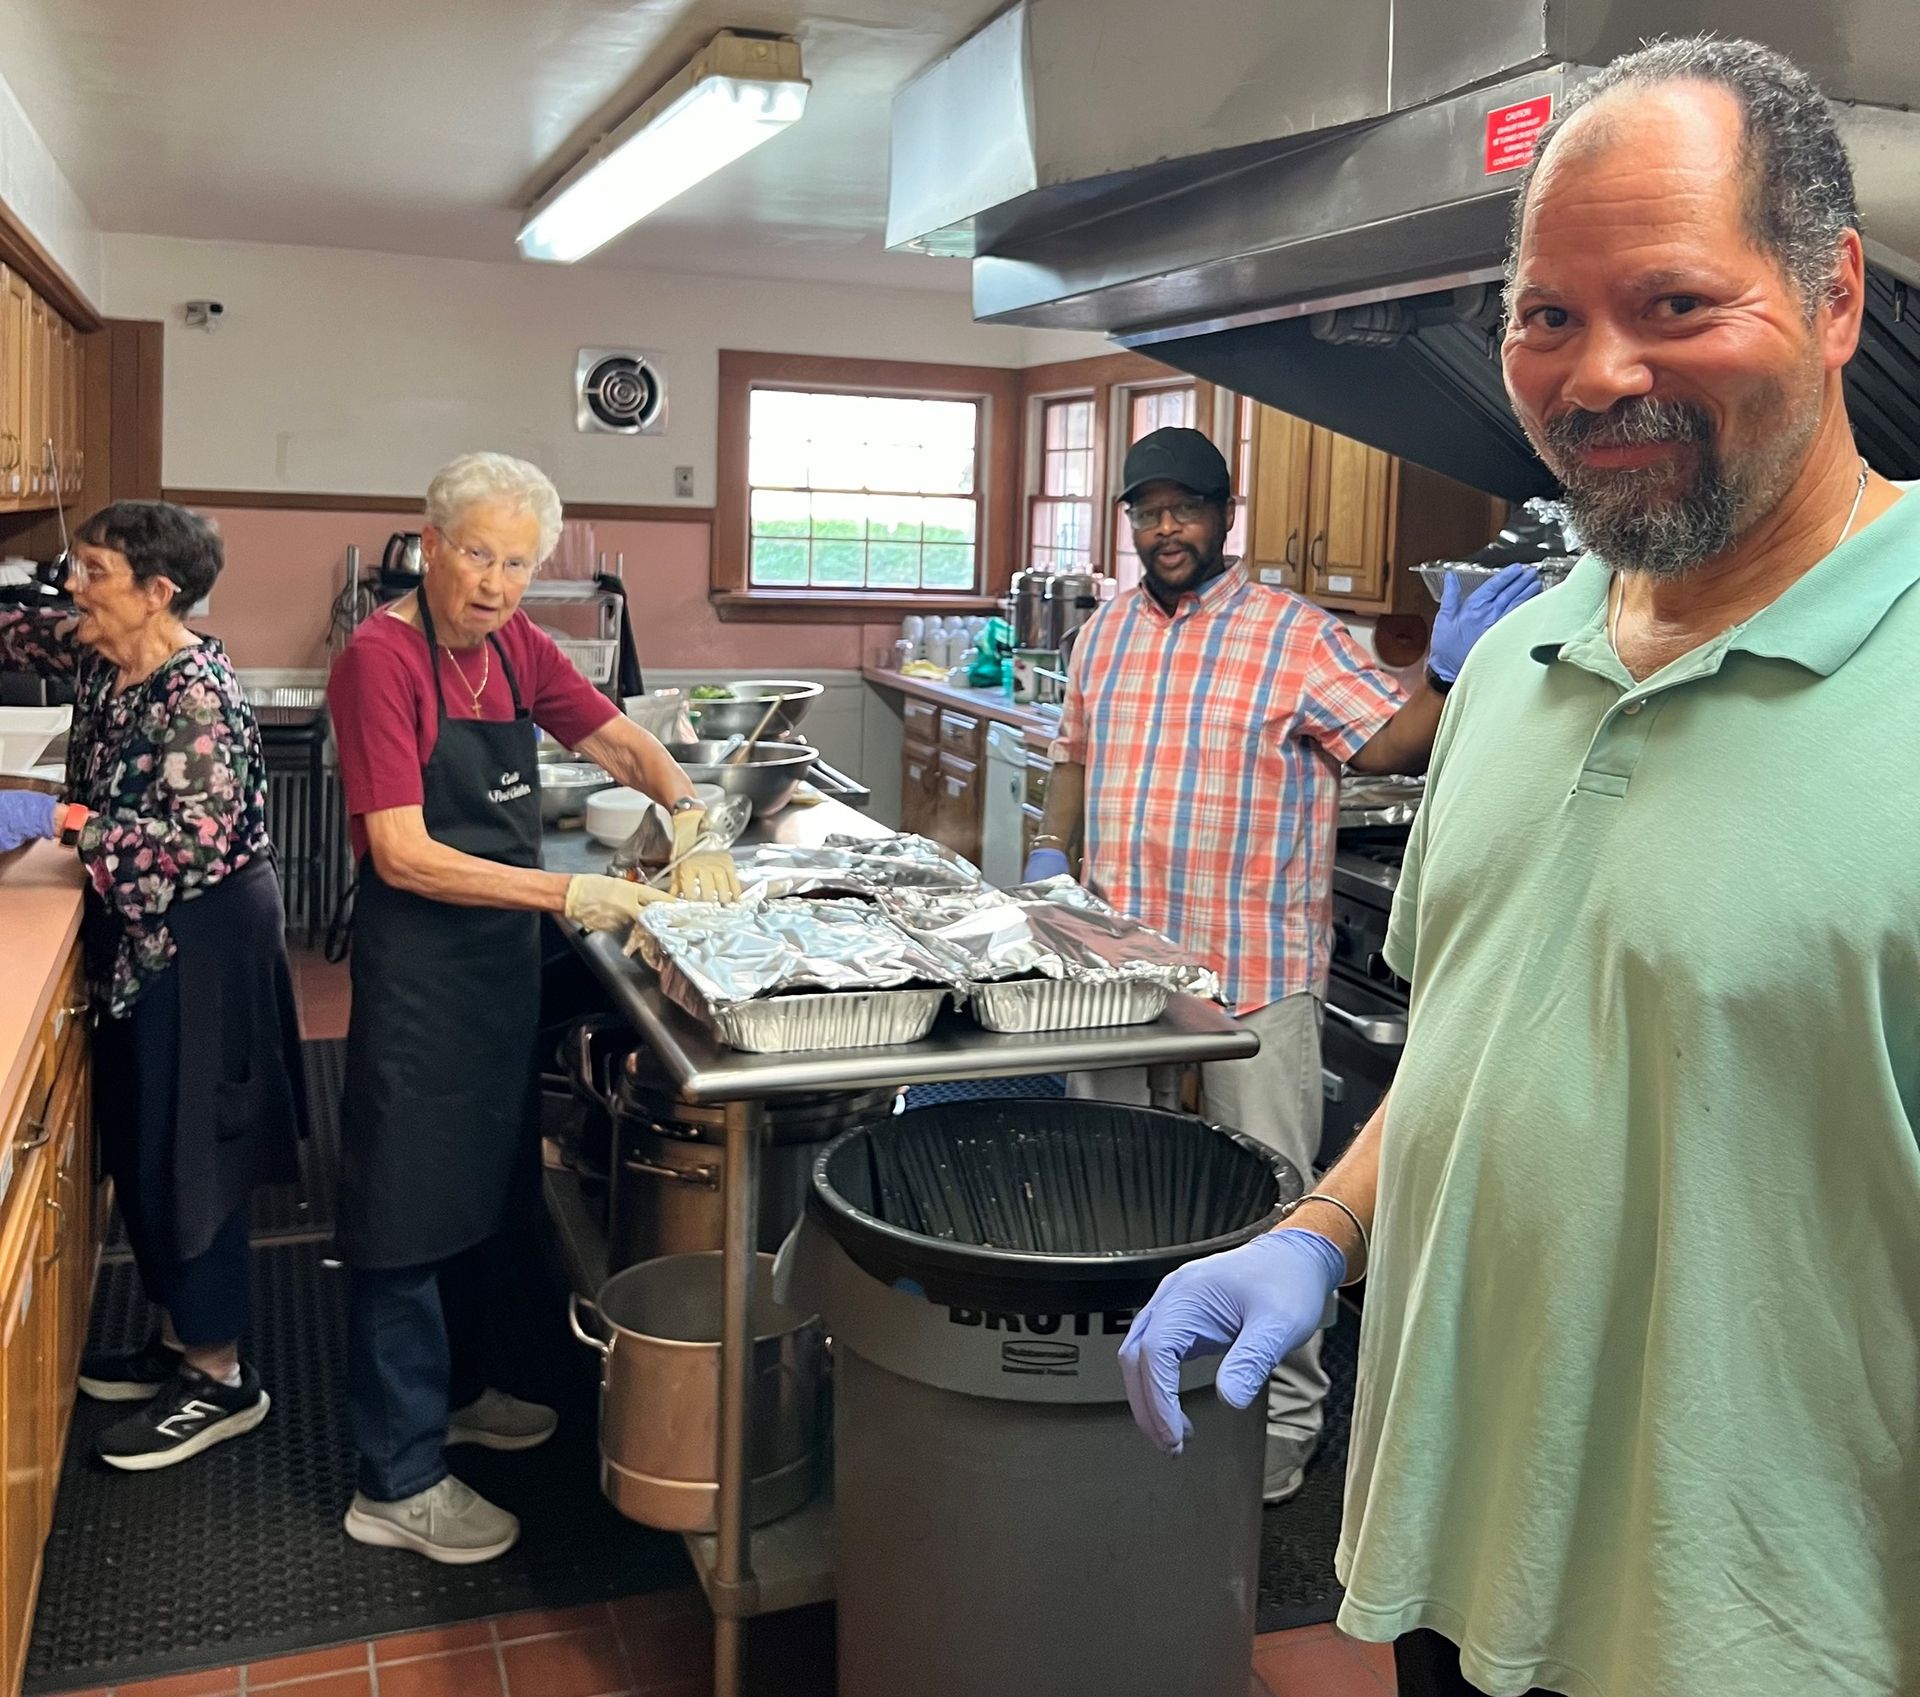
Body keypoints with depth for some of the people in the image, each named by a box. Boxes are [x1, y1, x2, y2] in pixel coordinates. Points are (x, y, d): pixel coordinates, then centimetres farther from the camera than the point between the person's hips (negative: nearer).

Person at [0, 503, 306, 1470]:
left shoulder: (197, 694, -22)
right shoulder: (98, 654, 4)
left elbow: (197, 835, -28)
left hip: (200, 946, -9)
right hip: (136, 939, 9)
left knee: (184, 1159, 0)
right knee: (138, 1150, 17)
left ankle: (220, 1379, 15)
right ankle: (177, 1341, 33)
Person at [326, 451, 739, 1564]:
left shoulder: (516, 647, 5)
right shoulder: (383, 657, -17)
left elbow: (625, 743, 10)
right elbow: (403, 854, -23)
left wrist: (691, 824, -10)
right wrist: (567, 896, -26)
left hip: (505, 953, 8)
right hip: (419, 964, -8)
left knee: (485, 1184, 21)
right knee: (412, 1211, 2)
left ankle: (455, 1390, 41)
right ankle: (399, 1482, 15)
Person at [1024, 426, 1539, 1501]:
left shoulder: (1294, 635, -6)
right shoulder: (1107, 632, 12)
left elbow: (1387, 742, -12)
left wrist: (1451, 675, -29)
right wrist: (1053, 853, 7)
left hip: (1254, 971, -6)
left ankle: (1285, 1423, 17)